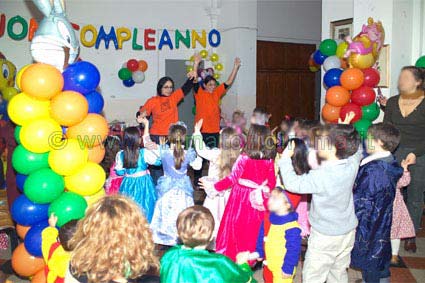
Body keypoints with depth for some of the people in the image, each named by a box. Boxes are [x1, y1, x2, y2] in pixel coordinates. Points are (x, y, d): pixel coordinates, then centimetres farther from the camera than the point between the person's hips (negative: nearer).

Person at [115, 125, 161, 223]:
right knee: (144, 210, 10)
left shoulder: (120, 154, -8)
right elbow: (158, 161, -5)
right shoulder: (145, 153, -16)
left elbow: (119, 172, -1)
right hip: (143, 185, -2)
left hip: (128, 185, 3)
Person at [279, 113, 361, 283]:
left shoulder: (322, 176, -30)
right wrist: (346, 128, 11)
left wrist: (286, 158, -17)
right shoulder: (352, 165, -12)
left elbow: (292, 183, -25)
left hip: (325, 236, -7)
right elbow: (357, 150, 12)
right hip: (348, 232, 7)